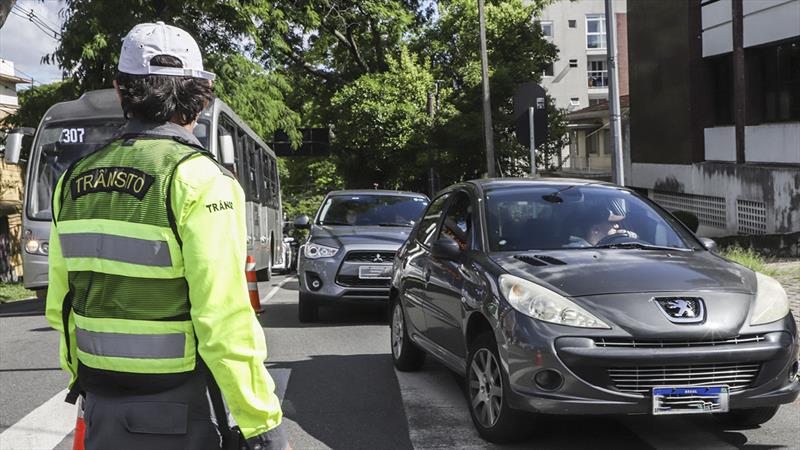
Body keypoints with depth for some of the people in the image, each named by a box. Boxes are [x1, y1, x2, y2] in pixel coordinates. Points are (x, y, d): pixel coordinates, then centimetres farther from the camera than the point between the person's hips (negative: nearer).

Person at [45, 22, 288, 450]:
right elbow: (224, 320, -20)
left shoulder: (74, 180, 4)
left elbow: (60, 306, 11)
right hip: (179, 415, -5)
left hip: (101, 411, 6)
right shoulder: (198, 180, -15)